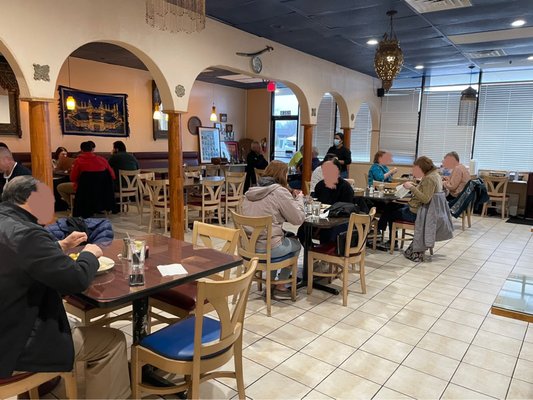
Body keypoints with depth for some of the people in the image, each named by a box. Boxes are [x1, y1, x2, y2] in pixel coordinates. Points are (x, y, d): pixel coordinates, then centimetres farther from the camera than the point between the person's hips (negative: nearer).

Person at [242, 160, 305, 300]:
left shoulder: (251, 191, 8)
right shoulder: (280, 191, -12)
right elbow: (298, 219, -8)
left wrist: (291, 198, 18)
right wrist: (299, 198, 9)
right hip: (267, 248, -6)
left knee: (284, 237, 34)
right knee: (296, 244, 24)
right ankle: (280, 288, 27)